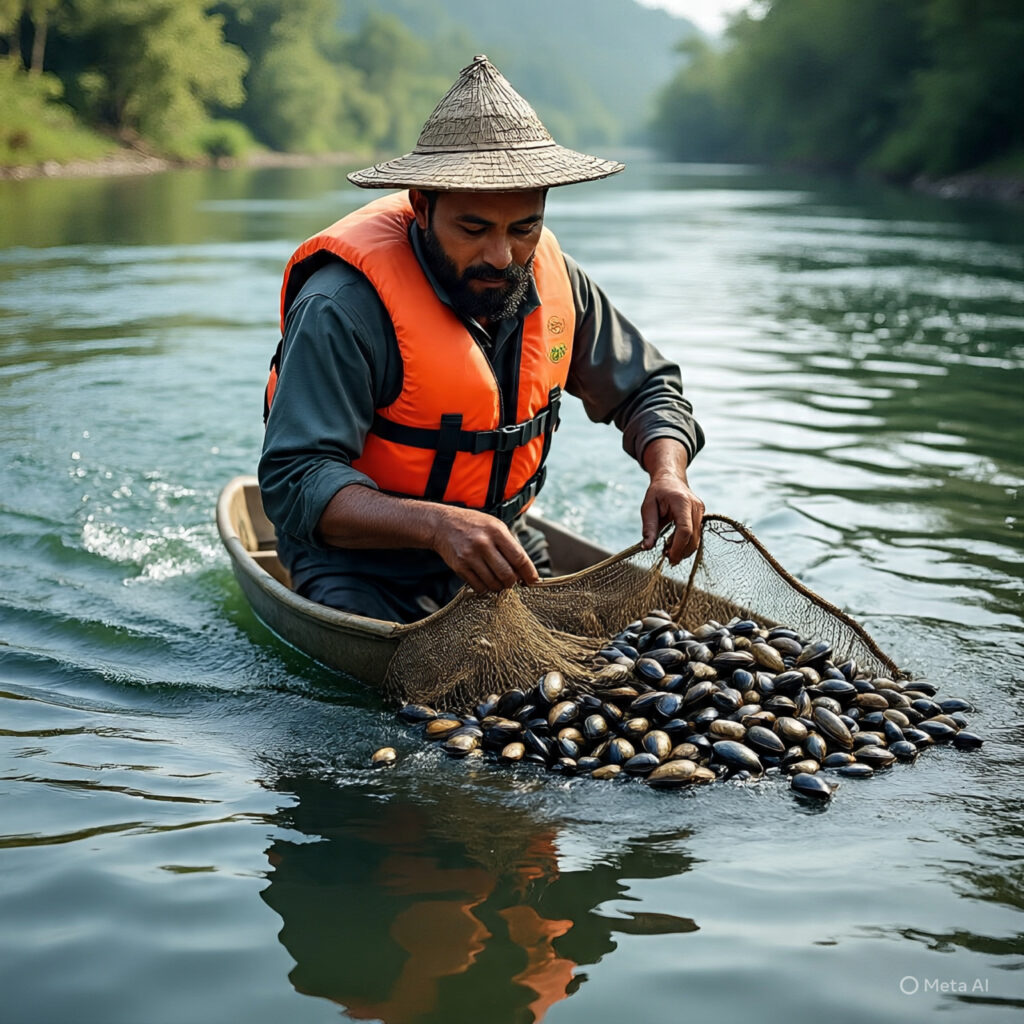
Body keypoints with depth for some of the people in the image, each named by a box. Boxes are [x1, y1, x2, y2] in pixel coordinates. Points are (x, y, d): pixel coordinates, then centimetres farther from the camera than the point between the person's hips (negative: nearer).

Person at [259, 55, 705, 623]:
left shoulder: (552, 277, -4)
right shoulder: (346, 307, -24)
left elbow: (645, 387, 10)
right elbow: (295, 480, -28)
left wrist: (668, 472, -12)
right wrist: (437, 524, -44)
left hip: (502, 554, 6)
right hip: (365, 570, -5)